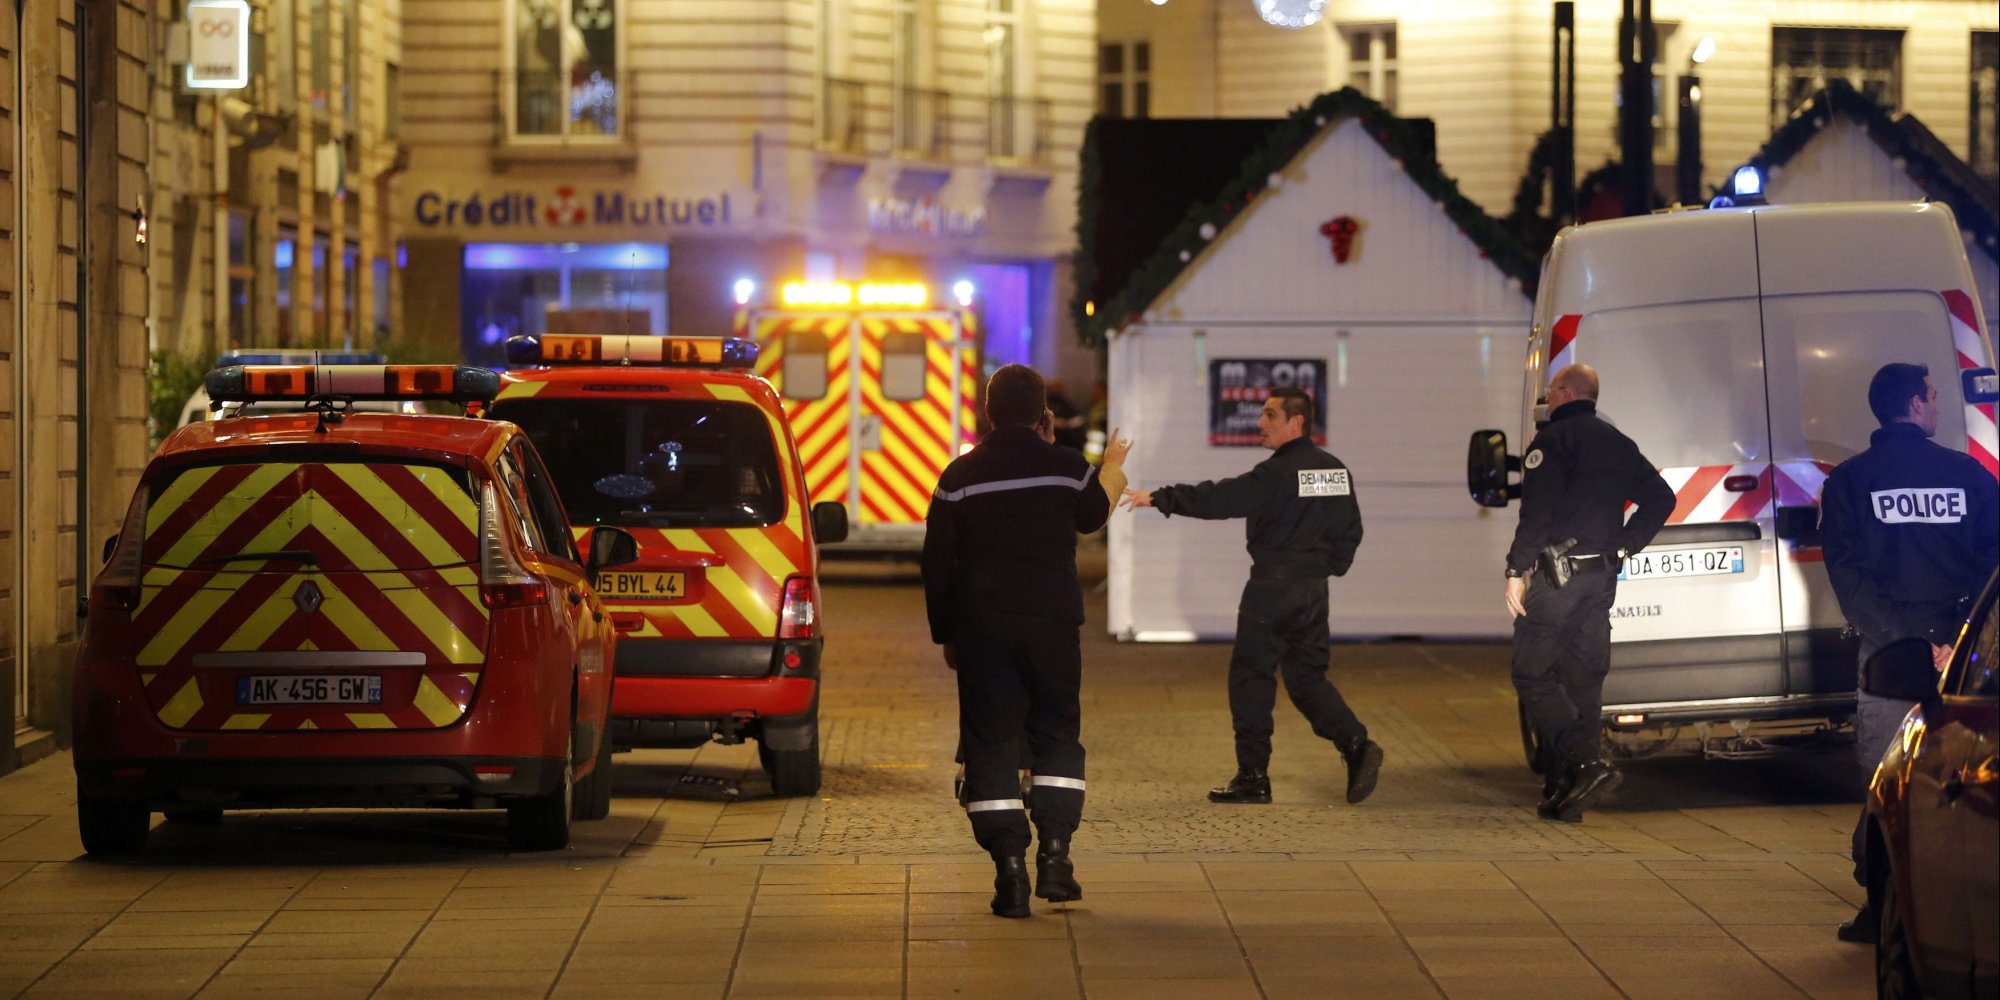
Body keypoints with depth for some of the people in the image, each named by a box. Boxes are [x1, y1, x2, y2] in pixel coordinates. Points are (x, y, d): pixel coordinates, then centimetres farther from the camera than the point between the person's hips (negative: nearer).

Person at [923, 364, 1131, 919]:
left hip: (982, 627, 0)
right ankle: (1054, 853, 3)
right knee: (1057, 735, 14)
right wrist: (1111, 470, 40)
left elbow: (937, 563, 4)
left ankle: (1009, 864, -7)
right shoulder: (1067, 467, -1)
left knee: (990, 747, 2)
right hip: (1053, 622, 0)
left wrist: (945, 634, 13)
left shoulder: (961, 476, 1)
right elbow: (1091, 517, 21)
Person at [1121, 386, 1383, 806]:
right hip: (1314, 591, 7)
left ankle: (1253, 776, 3)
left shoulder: (1277, 474, -15)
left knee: (1251, 678, 2)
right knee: (1308, 677, 14)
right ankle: (1356, 744, -6)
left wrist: (1159, 499, -17)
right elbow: (1350, 531, 15)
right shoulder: (1336, 472, 9)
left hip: (1271, 590, -7)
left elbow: (1218, 499, -20)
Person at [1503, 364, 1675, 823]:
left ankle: (1587, 761, -21)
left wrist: (1517, 570, -16)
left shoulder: (1553, 440, -8)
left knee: (1532, 674, -2)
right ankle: (1563, 793, 8)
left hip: (1557, 575, -7)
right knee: (1582, 681, 9)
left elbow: (1537, 510, -17)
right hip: (1602, 578, 7)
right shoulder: (1618, 444, 15)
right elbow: (1661, 498, 15)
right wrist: (1623, 544, 12)